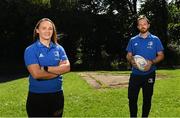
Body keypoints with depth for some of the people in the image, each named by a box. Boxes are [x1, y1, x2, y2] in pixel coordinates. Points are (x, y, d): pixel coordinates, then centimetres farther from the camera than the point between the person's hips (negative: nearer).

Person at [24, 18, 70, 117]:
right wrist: (58, 70, -11)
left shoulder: (59, 48, 5)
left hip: (57, 94, 4)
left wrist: (46, 68, -19)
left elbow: (67, 67, -9)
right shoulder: (30, 50, -8)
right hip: (37, 96, -4)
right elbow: (36, 74, -20)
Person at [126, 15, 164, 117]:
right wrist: (131, 60, -14)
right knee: (132, 98, 1)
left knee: (147, 98, 8)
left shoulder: (155, 39, 1)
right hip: (135, 74, 1)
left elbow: (161, 55, 0)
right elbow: (128, 55, 9)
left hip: (149, 74, -1)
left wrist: (151, 62, -18)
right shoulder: (133, 40, 7)